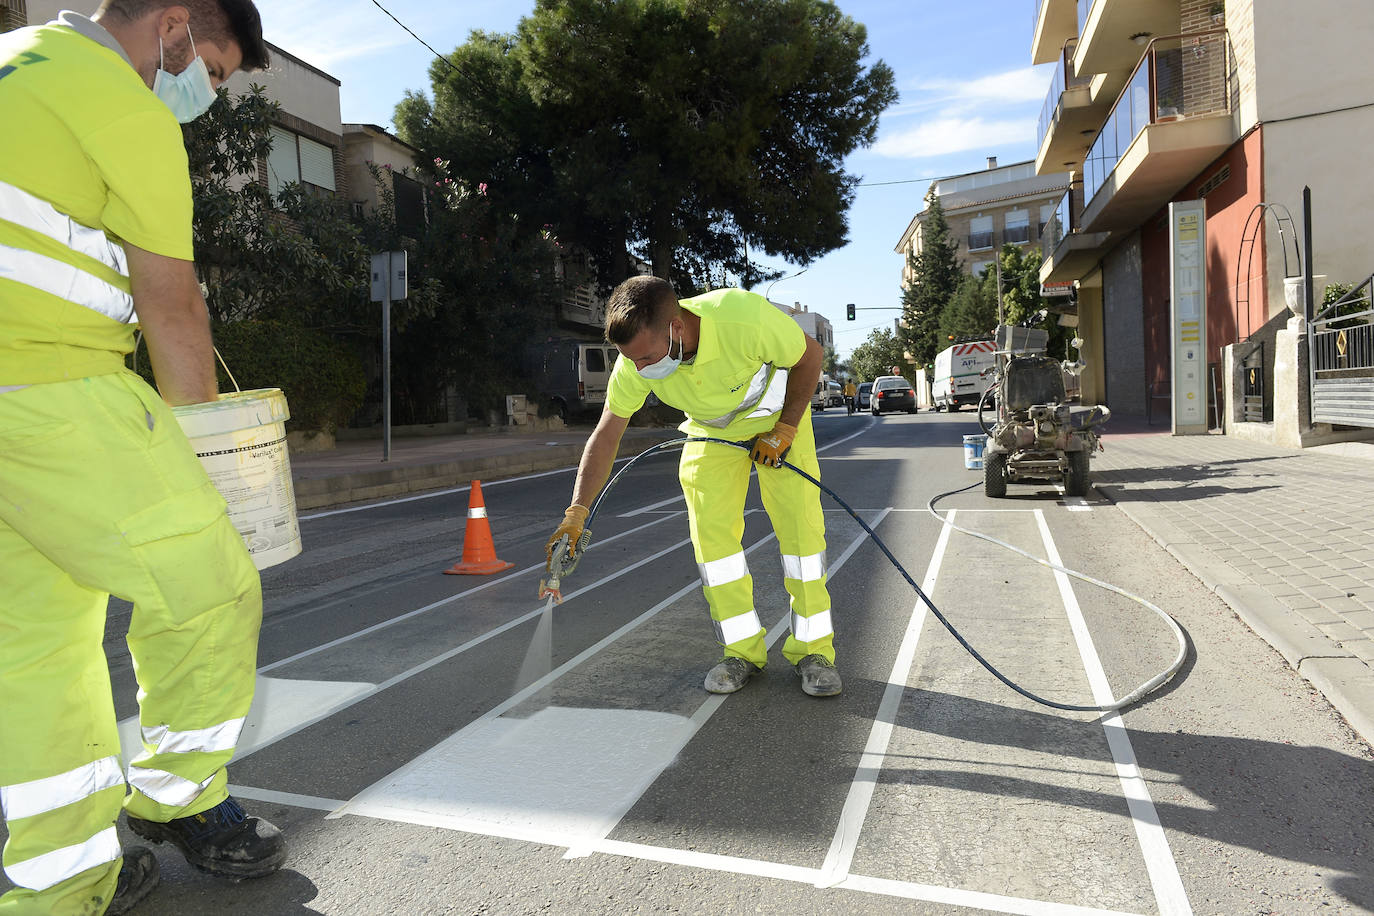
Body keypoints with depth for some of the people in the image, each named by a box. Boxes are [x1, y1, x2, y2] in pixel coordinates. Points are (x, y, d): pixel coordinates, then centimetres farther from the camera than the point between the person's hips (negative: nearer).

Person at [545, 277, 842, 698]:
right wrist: (576, 513, -18)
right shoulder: (634, 364, -27)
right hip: (710, 433, 3)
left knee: (800, 526, -8)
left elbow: (809, 355, -19)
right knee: (711, 534, -8)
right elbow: (606, 435, -15)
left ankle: (813, 650, 5)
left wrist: (785, 429, -18)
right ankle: (743, 650, 6)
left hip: (778, 417, -2)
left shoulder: (746, 317, -39)